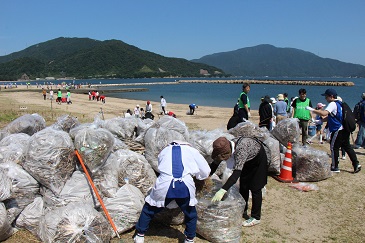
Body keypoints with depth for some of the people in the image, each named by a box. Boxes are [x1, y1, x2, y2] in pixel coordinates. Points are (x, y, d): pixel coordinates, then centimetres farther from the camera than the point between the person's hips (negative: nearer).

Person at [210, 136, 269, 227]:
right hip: (248, 159, 7)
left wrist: (222, 191, -61)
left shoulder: (240, 149, -45)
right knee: (243, 186, 12)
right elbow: (215, 163, -9)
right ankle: (243, 211, 29)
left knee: (255, 188, -2)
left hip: (259, 157, -6)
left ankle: (256, 217, 13)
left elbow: (237, 173, -53)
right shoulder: (225, 148, -24)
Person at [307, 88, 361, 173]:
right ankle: (356, 164, 16)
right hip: (345, 129, 9)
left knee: (334, 147, 1)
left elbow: (324, 113, -31)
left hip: (338, 130, -9)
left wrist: (312, 110, -26)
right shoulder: (339, 103, 16)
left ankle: (335, 167, 9)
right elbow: (330, 116, 23)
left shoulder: (333, 104, -14)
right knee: (347, 147, 15)